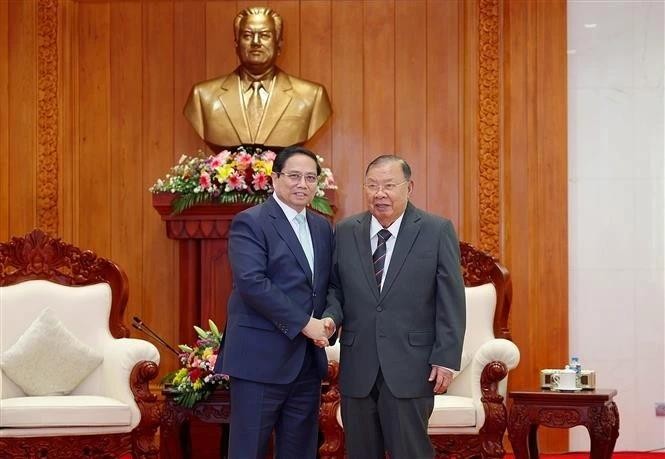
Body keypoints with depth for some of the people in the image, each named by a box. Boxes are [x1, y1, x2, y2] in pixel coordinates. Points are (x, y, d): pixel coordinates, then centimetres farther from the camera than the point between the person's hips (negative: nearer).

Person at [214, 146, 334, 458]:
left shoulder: (323, 228, 15)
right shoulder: (250, 222, -7)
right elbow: (251, 282, -18)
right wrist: (303, 323, -18)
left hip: (308, 359, 7)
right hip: (261, 358, -7)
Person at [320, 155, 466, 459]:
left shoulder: (437, 231, -1)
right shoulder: (345, 232, 9)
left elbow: (451, 301, -2)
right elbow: (335, 287, 14)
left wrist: (446, 359, -8)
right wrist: (331, 317, -8)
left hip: (410, 366, -3)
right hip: (357, 366, 4)